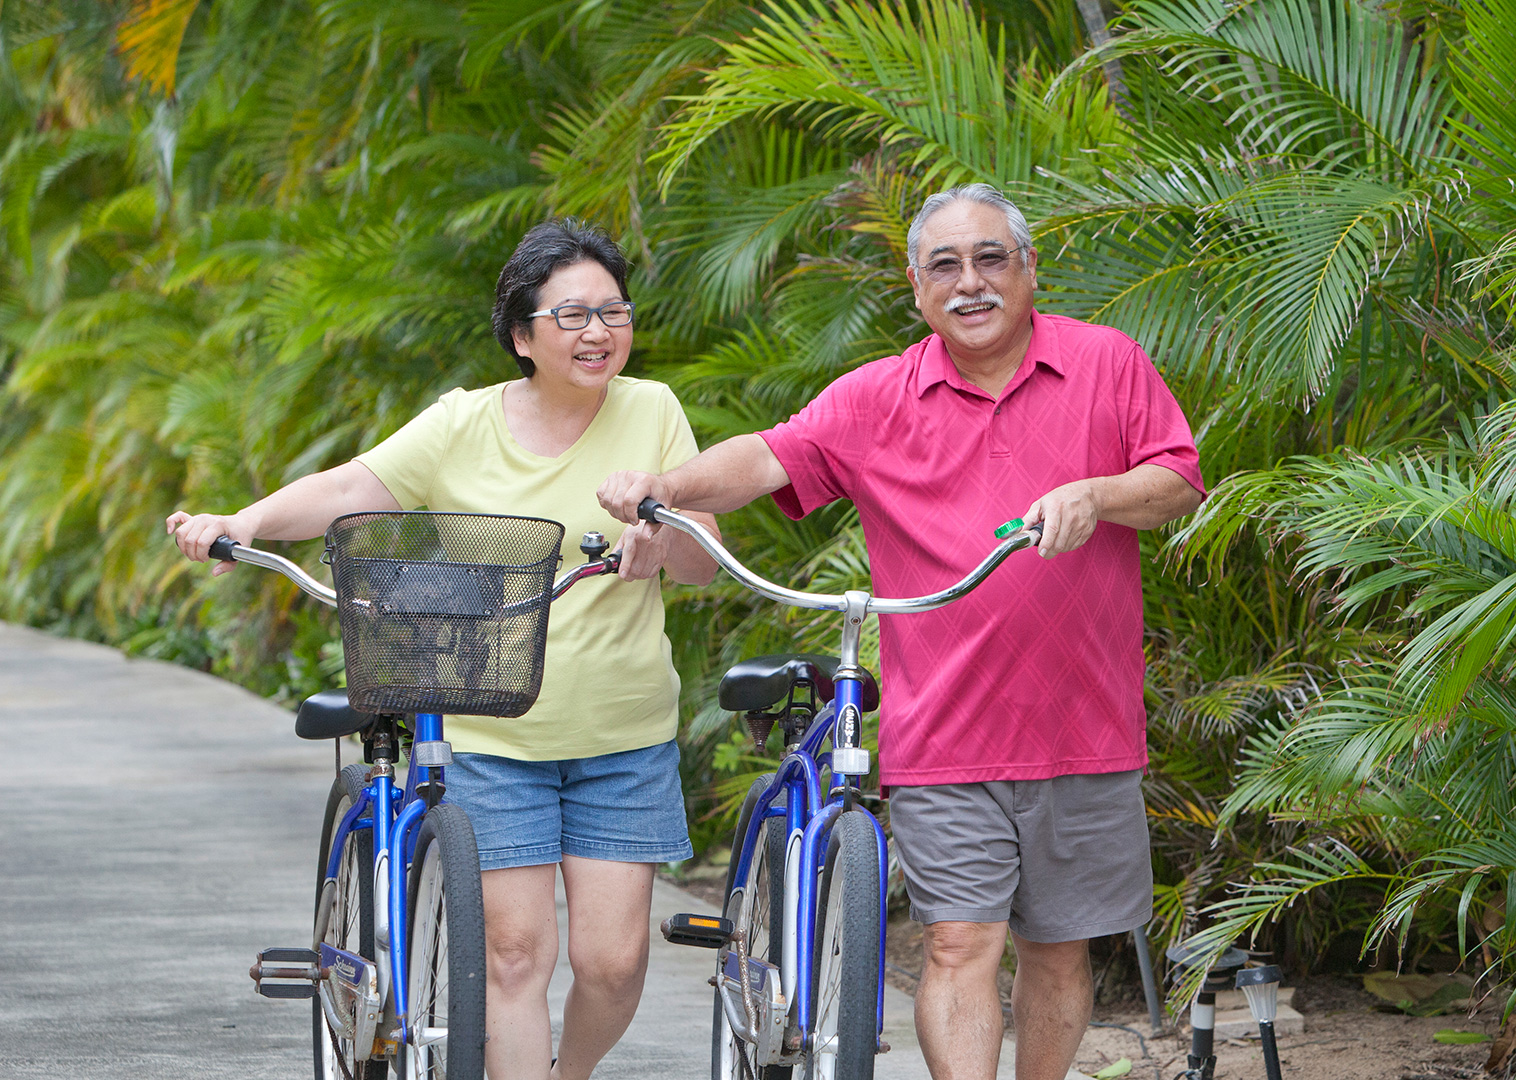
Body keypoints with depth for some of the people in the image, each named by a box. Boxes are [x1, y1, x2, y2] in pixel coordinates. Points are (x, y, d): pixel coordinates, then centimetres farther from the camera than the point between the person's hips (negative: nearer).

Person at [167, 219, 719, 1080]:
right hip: (494, 735, -1)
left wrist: (665, 538, -24)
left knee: (612, 957, -1)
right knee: (516, 949, -4)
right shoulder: (463, 426, -1)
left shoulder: (651, 411, 1)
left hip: (624, 740, 1)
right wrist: (245, 523, -25)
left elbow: (705, 564, 0)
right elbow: (352, 489, -8)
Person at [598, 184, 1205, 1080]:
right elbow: (768, 458, -7)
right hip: (944, 737, -1)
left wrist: (1096, 495, -19)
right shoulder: (877, 400, 3)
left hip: (1083, 732, 1)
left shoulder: (1108, 362, 4)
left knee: (1060, 948, 11)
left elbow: (1180, 483, 1)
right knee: (959, 946, -9)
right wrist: (668, 486, -25)